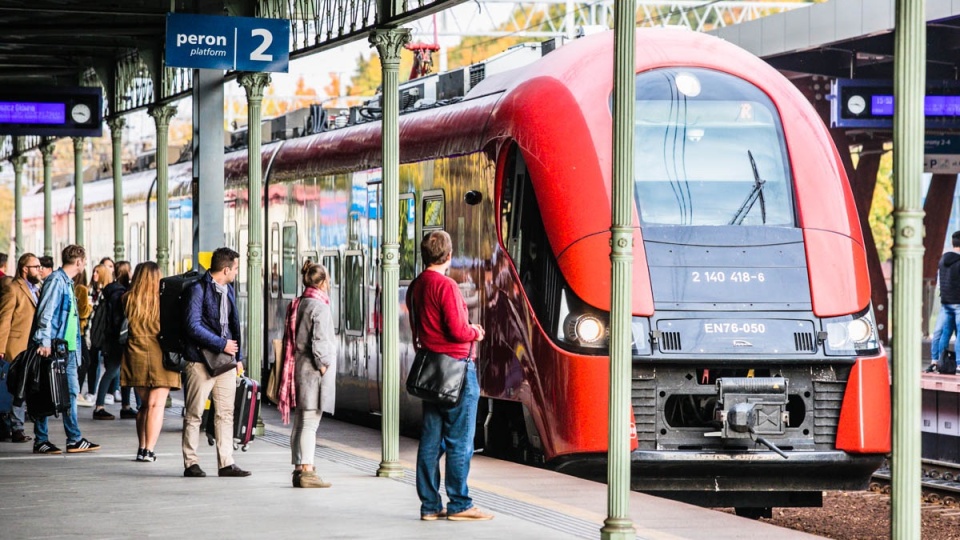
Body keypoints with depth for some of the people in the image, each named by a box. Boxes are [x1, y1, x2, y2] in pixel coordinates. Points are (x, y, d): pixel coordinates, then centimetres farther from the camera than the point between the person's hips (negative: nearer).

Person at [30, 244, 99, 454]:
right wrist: (45, 342, -25)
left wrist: (76, 346, 19)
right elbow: (45, 313, -19)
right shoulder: (56, 280, -12)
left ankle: (74, 440, 11)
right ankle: (40, 440, 2)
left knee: (71, 391, 8)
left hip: (68, 348, 9)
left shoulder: (67, 282, 17)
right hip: (54, 348, -9)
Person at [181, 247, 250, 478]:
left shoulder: (228, 290, 15)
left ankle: (226, 463, 9)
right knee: (194, 414, -1)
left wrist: (238, 356, 15)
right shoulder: (197, 290, -10)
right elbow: (193, 326, -17)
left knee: (226, 413, 6)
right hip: (201, 361, -8)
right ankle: (191, 463, 3)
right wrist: (221, 344, -15)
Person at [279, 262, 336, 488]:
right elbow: (319, 342, -19)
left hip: (298, 368, 9)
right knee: (310, 423, -8)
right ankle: (307, 471, -10)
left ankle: (299, 470, 16)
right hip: (313, 371, -9)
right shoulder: (319, 307, -13)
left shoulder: (296, 306, 12)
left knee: (300, 422, 12)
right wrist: (324, 366, -9)